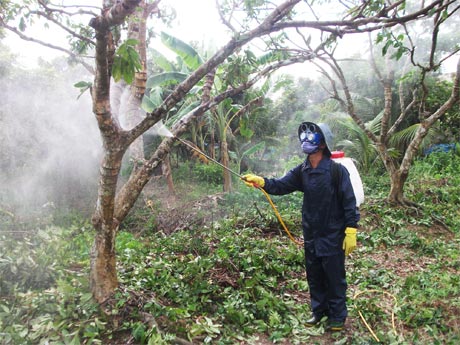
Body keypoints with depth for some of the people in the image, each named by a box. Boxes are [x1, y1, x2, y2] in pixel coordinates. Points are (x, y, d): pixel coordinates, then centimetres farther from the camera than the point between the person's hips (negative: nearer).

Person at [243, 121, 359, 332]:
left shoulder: (337, 171, -15)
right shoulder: (302, 171, 2)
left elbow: (349, 202, -14)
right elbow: (281, 186, -6)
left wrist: (351, 231, -16)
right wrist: (261, 182, -24)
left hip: (332, 236, -6)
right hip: (310, 235, 6)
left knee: (335, 278, 8)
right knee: (314, 277, 17)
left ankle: (337, 316, 27)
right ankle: (319, 310, 36)